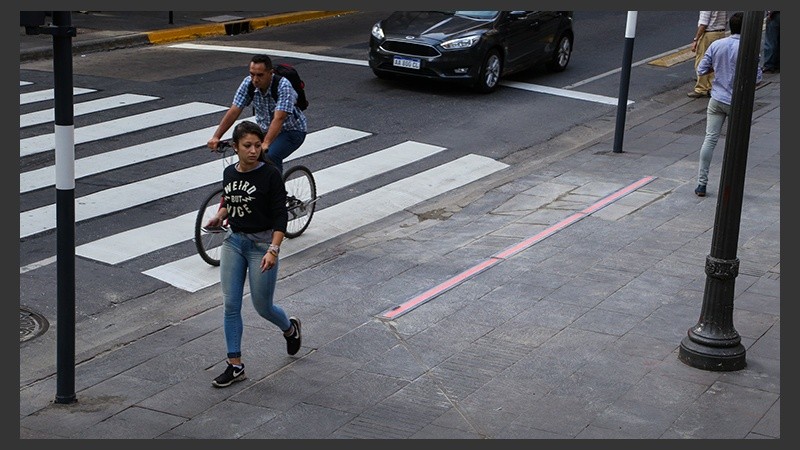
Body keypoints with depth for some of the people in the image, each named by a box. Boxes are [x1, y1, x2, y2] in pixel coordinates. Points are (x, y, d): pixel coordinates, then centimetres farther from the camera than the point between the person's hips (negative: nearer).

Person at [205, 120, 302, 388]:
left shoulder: (270, 175, -13)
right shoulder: (229, 173, 4)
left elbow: (280, 216, -14)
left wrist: (273, 250, -24)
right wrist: (220, 215, 2)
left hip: (262, 243, -5)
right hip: (233, 241, 5)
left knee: (263, 307, 4)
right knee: (230, 306, 1)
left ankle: (290, 328, 38)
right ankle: (235, 366, 9)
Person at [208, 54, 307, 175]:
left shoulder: (283, 86, -29)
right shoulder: (248, 83, -14)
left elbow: (279, 119, -39)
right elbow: (234, 111, -16)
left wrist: (265, 144, -51)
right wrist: (216, 137, -26)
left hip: (292, 130, -5)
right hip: (266, 129, 6)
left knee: (271, 156, -30)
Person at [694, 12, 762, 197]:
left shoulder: (716, 45, -2)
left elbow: (701, 70, 2)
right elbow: (757, 77, -11)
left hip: (716, 100, 3)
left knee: (710, 139, 4)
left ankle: (701, 183, 2)